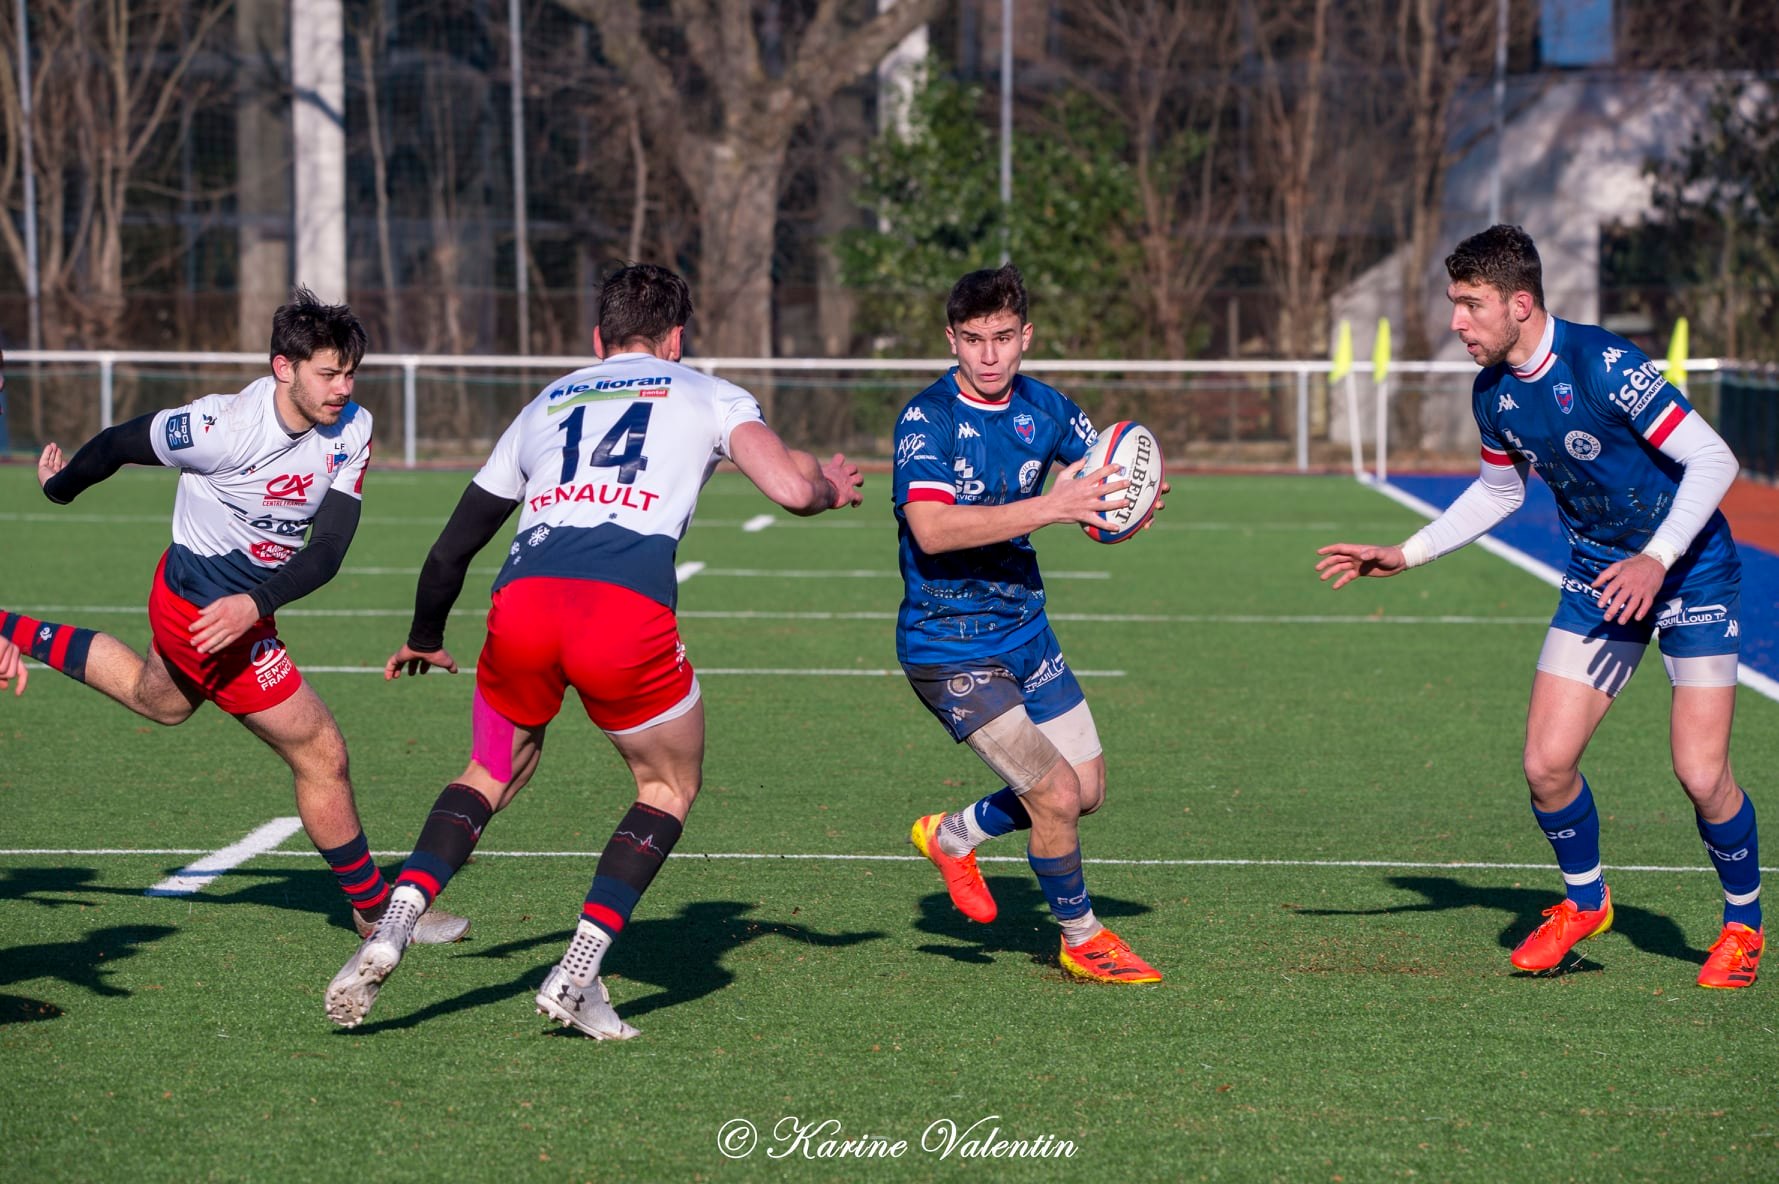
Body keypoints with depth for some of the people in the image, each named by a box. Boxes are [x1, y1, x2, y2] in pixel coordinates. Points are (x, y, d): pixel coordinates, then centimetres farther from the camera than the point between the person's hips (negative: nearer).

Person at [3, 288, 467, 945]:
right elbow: (119, 443, -14)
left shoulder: (352, 429, -13)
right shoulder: (225, 428, -30)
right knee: (322, 757, -4)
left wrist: (256, 603, -31)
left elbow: (328, 548, -16)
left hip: (241, 610, 8)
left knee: (157, 701, 37)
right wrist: (60, 489, 4)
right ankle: (376, 912, 12)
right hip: (201, 607, -8)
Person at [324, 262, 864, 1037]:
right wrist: (830, 486, 30)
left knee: (491, 776, 27)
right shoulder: (705, 395, 22)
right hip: (628, 613, -3)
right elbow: (791, 489, 6)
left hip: (521, 602, 3)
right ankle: (577, 975, 6)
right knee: (670, 788, 21)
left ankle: (392, 929, 5)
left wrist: (424, 641, 52)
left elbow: (452, 549, 36)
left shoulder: (545, 406, 32)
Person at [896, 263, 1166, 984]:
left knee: (1088, 789, 12)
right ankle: (1081, 939, 10)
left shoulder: (1044, 409, 2)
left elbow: (1105, 486, 10)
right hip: (948, 646, -7)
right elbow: (931, 529, -31)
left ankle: (954, 836, 35)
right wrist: (1047, 507, -38)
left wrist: (1127, 502, -16)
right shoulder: (928, 418, -18)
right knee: (1057, 796, -13)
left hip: (1025, 627, 7)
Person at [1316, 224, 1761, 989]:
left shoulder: (1602, 364, -25)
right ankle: (1583, 902, 22)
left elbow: (1712, 459, -23)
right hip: (1596, 579, 6)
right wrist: (1404, 555, 11)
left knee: (1701, 774, -11)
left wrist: (1656, 559, -32)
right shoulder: (1493, 393, -3)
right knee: (1546, 762, -5)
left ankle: (1743, 925, 15)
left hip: (1688, 573, -6)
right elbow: (1499, 492, 17)